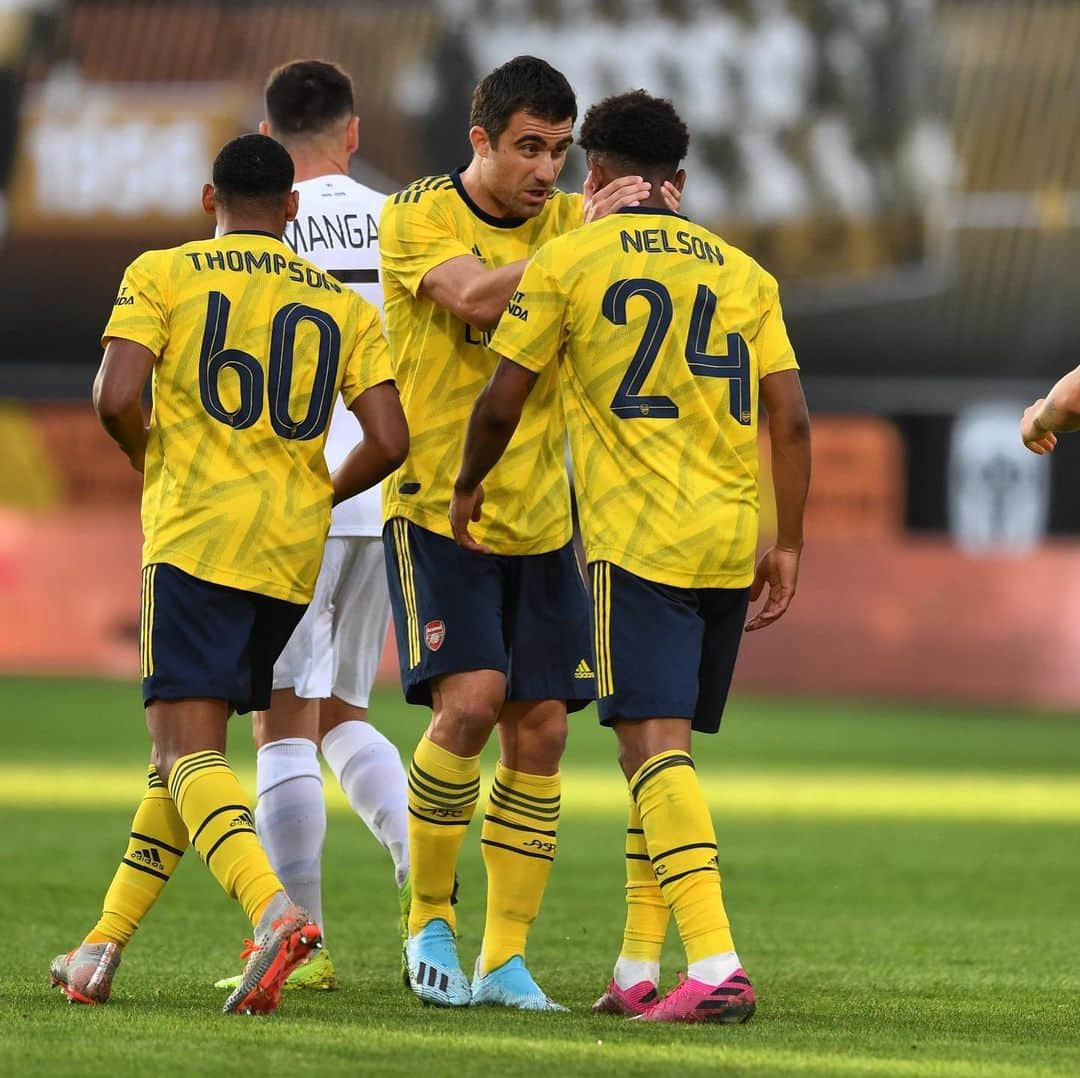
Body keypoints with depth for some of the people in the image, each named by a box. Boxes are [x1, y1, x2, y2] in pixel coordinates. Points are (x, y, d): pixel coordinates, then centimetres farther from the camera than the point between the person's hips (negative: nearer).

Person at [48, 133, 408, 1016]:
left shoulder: (162, 274, 2)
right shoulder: (344, 306, 11)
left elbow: (116, 397, -11)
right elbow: (389, 442, 2)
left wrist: (149, 460, 10)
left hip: (197, 535, -5)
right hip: (293, 549, 5)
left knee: (190, 748, -11)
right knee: (189, 741, 15)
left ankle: (273, 909, -37)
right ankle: (104, 948, 18)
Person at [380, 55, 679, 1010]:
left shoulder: (568, 218, 7)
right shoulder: (417, 215, -7)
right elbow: (477, 296, -25)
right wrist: (580, 241, -27)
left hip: (539, 521, 5)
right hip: (435, 510, -5)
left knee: (540, 730, 0)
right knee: (470, 698, -19)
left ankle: (505, 958, 8)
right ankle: (430, 921, 0)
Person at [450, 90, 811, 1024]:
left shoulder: (567, 263, 1)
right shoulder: (743, 273, 13)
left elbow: (501, 403, 1)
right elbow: (790, 418, 6)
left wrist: (467, 490, 19)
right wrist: (787, 545, 11)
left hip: (638, 539, -5)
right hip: (731, 543, 5)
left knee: (656, 744, -12)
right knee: (660, 747, 16)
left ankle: (716, 967, -27)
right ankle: (639, 968, 18)